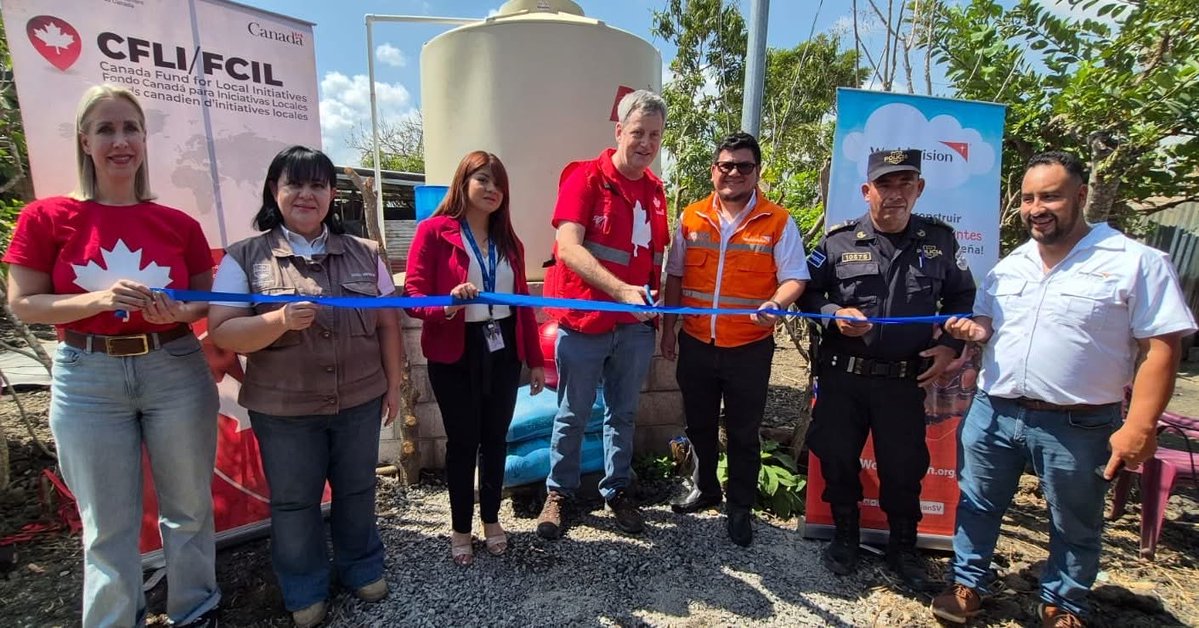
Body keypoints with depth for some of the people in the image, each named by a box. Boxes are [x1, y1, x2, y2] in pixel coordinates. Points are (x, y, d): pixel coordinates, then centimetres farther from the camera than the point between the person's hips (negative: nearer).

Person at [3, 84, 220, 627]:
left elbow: (209, 299, 7)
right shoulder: (46, 218, -2)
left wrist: (178, 312, -14)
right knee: (108, 526, 11)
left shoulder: (178, 224, 1)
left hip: (176, 372, 1)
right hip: (88, 380, -1)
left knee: (189, 508, 14)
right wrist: (99, 300, -19)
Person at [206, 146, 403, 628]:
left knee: (356, 491, 18)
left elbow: (387, 325, 5)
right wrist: (281, 320, -28)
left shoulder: (364, 254, 2)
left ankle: (362, 568, 42)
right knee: (293, 502, 15)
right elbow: (221, 333, -10)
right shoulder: (244, 257, -4)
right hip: (283, 410, -1)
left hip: (360, 402, 2)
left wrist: (393, 385, 5)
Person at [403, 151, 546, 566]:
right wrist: (449, 304, -31)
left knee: (495, 437, 13)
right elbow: (412, 296, -9)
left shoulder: (509, 241, 11)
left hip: (503, 351, 4)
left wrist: (535, 360, 9)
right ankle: (461, 529, 28)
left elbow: (523, 303, 11)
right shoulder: (433, 231, -5)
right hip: (455, 356, -4)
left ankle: (491, 520, 33)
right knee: (462, 441, 7)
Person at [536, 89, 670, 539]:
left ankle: (617, 491, 35)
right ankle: (559, 493, 31)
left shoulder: (655, 190, 9)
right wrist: (622, 291, -32)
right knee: (572, 416, 10)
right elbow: (568, 248, -21)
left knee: (623, 413, 17)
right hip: (584, 320, -5)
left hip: (635, 325, 5)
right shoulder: (585, 177, -9)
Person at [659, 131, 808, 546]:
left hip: (749, 349, -3)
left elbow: (794, 278, -5)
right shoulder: (691, 218, 4)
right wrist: (669, 328, 8)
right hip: (696, 344, 3)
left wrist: (774, 305, -26)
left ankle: (740, 508, 30)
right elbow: (675, 276, 9)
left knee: (743, 433, 11)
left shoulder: (778, 222, -4)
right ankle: (705, 490, 41)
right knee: (699, 425, 18)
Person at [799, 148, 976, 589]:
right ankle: (845, 536, 35)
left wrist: (950, 345, 2)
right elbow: (807, 292, 4)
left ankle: (903, 547, 37)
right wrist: (834, 315, -14)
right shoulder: (839, 241, -3)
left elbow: (962, 298, 15)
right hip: (842, 375, 0)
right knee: (838, 458, 10)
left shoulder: (940, 240, 4)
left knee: (904, 466, 11)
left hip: (905, 379, 1)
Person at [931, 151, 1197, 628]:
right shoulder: (1008, 266, 8)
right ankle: (968, 583, 34)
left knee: (1074, 527, 17)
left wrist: (1139, 427, -18)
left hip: (1078, 427, -3)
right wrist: (975, 329, -7)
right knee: (977, 506, 15)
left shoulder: (1136, 262, -8)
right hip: (992, 414, 4)